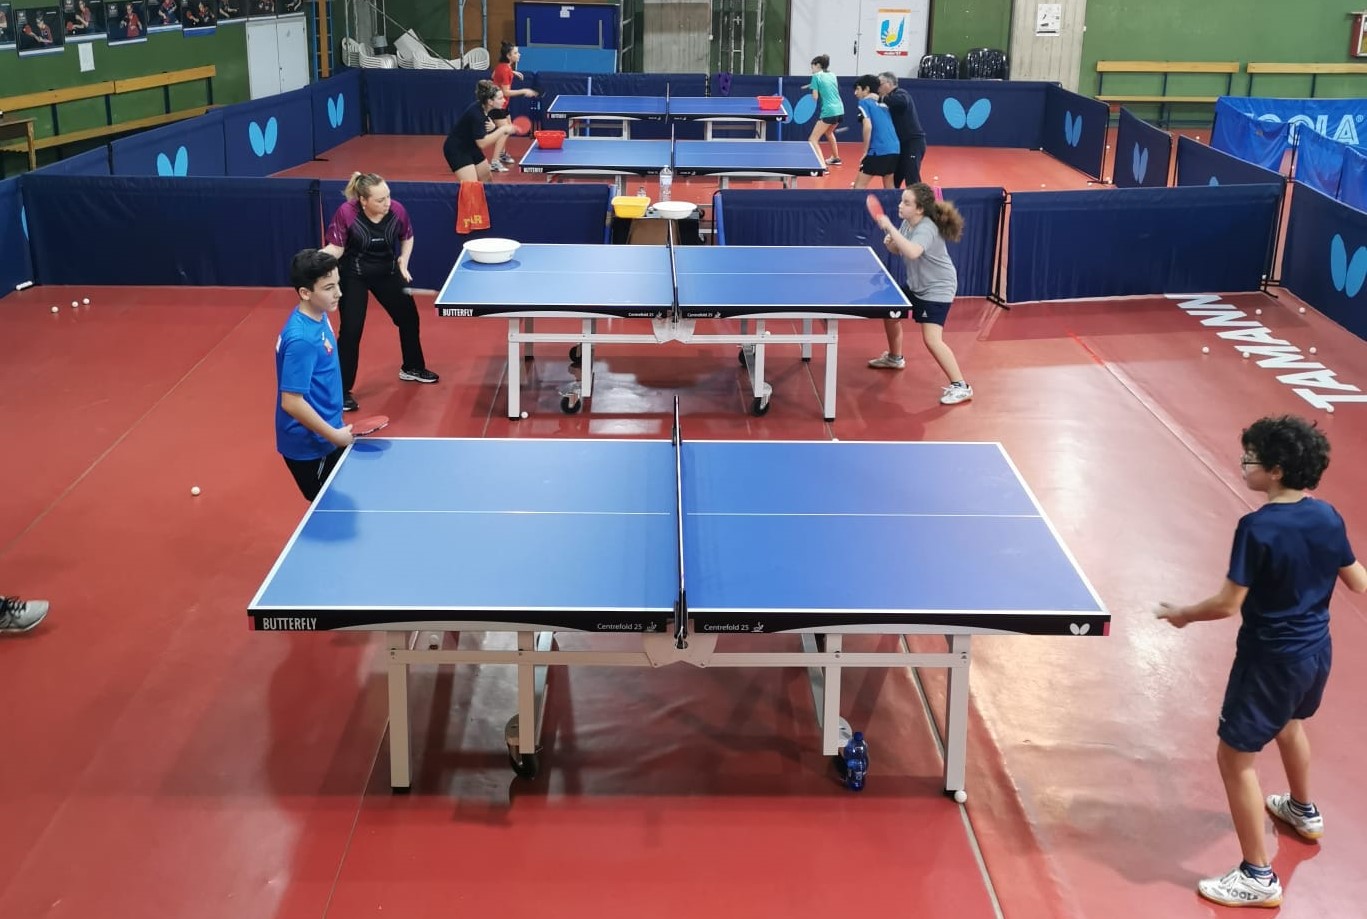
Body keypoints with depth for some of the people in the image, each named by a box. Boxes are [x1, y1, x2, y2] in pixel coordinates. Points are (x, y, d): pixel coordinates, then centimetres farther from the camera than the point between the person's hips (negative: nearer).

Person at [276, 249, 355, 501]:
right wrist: (334, 435, -20)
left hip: (324, 439, 9)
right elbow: (292, 402, -28)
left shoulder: (319, 316, -1)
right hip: (309, 445, -9)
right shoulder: (301, 339, -29)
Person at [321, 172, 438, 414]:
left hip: (387, 272, 5)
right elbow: (336, 247, -20)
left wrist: (403, 261, -9)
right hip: (353, 276, -4)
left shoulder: (397, 210, -19)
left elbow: (407, 238, 2)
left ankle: (412, 368, 44)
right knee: (351, 331, -9)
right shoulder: (346, 213, -28)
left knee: (408, 317, 17)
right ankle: (342, 391, 3)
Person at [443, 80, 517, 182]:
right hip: (456, 150, -10)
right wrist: (503, 129, -27)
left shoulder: (484, 109, -4)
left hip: (470, 148, 10)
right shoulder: (476, 114, -29)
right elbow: (482, 143, -29)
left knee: (486, 179, 17)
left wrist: (493, 128, -14)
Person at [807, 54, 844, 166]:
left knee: (813, 140, -7)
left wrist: (813, 89, 13)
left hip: (828, 111, -8)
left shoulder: (816, 76, -4)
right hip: (840, 110, 8)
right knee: (829, 132, 35)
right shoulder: (832, 75, 15)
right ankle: (835, 158, 48)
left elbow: (815, 97, -6)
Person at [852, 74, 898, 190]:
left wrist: (865, 152, -10)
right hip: (894, 149, 7)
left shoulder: (864, 102, 0)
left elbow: (868, 126, -13)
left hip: (878, 151, -7)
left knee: (860, 185, -3)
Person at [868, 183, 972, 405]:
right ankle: (895, 358, 50)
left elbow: (912, 252, -49)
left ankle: (960, 387, -13)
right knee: (890, 313, 23)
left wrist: (890, 228, -47)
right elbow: (899, 250, 12)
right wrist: (890, 244, -10)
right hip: (915, 285, 10)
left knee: (932, 339, -20)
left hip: (937, 290, -10)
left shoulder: (926, 229, -29)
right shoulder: (908, 223, -3)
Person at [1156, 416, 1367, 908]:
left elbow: (1228, 604, -22)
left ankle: (1259, 878, 9)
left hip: (1271, 660, -8)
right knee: (1288, 721, 36)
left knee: (1235, 757, 3)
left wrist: (1184, 615, -5)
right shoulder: (1327, 516, -4)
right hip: (1316, 650, 8)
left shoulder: (1257, 528, -25)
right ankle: (1304, 811, 59)